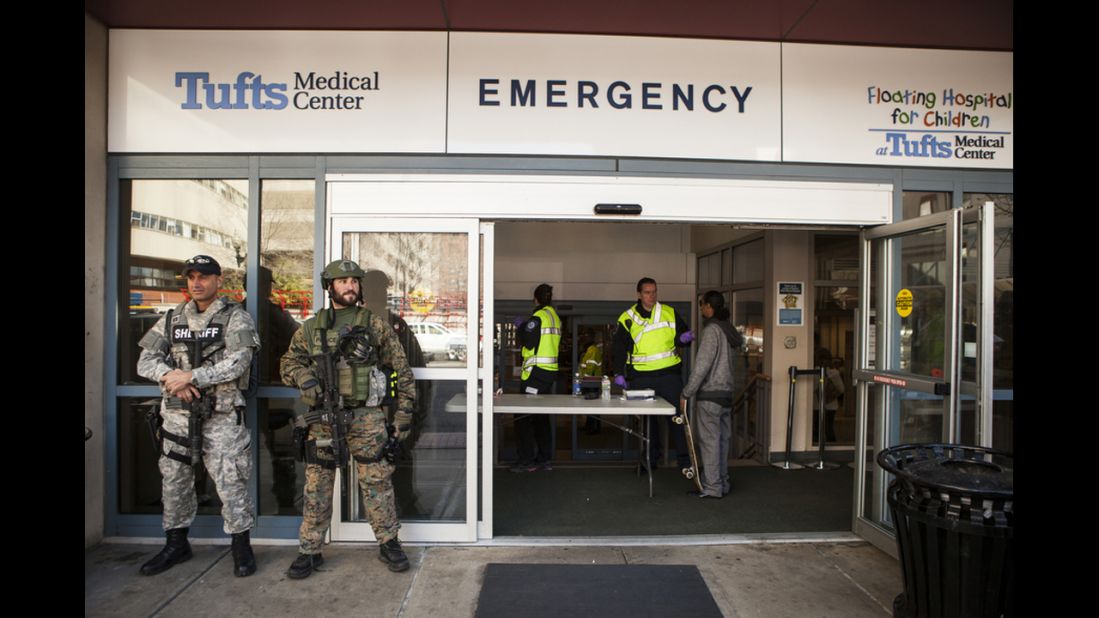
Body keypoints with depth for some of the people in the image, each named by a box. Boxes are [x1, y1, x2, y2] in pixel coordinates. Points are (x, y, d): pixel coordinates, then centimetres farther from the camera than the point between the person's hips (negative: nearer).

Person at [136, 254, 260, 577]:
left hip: (221, 416, -5)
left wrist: (191, 377, -19)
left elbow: (237, 363, -15)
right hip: (177, 414, 5)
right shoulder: (172, 319, 11)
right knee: (173, 481, 15)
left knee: (230, 482, -3)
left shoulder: (235, 317, -4)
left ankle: (241, 547, 13)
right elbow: (145, 360, 6)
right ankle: (176, 544, 34)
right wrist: (169, 375, -14)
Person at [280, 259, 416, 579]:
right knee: (316, 488, 9)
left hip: (367, 419, -2)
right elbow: (288, 362, 15)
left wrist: (404, 411, 0)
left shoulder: (375, 324, 3)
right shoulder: (311, 328, 9)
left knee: (377, 483, 5)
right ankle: (309, 551, 24)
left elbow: (401, 368, 4)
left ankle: (388, 543, 20)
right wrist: (302, 375, -9)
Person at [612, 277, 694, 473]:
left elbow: (682, 334, 15)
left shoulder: (670, 313, 7)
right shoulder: (627, 318, 3)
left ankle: (684, 461, 8)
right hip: (642, 377, 0)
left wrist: (685, 337, -10)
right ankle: (651, 458, 22)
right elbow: (619, 347, 5)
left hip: (670, 374, 1)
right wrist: (619, 373, -3)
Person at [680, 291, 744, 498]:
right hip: (726, 393, 9)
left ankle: (712, 487, 2)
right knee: (721, 439, 13)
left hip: (710, 394, -9)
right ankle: (722, 483, 21)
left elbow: (701, 365, -19)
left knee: (709, 440, -3)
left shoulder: (711, 330, -14)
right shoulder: (727, 329, 13)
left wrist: (686, 393, -14)